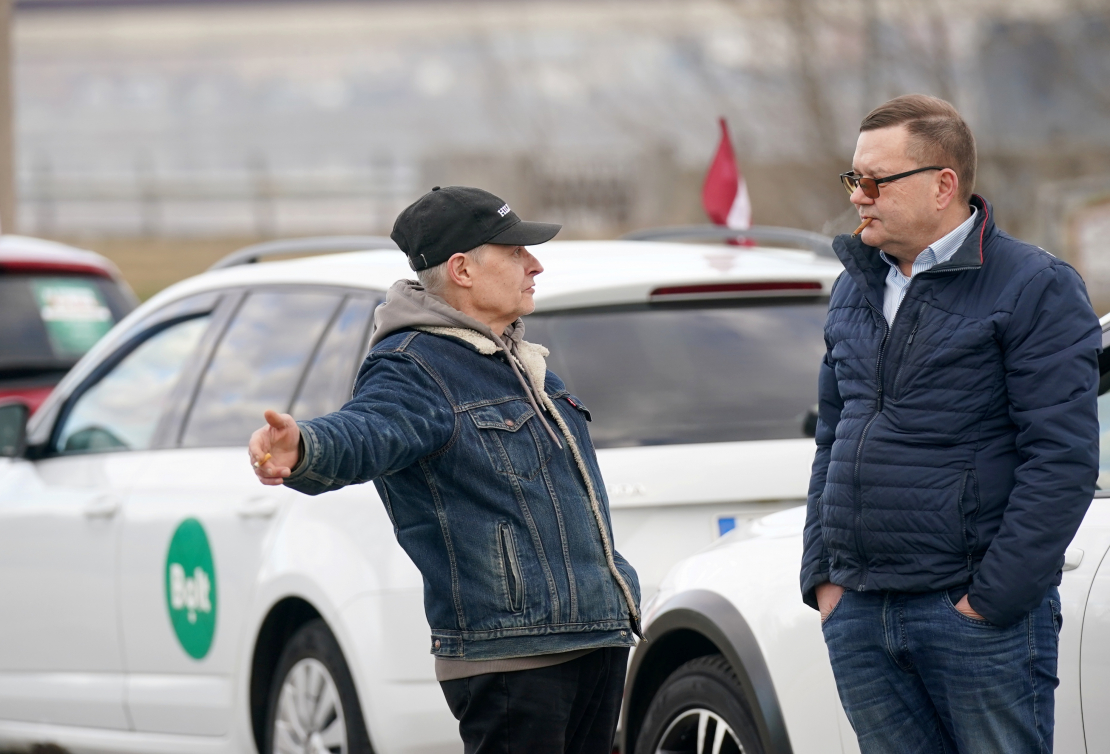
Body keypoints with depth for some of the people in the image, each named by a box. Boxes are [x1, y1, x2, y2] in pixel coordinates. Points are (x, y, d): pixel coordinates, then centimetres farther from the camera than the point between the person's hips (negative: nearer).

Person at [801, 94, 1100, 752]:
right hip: (858, 618, 6)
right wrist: (823, 575, 11)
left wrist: (994, 595, -16)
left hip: (978, 619, -6)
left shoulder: (1035, 288, -6)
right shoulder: (856, 290, 17)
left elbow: (1064, 460, -12)